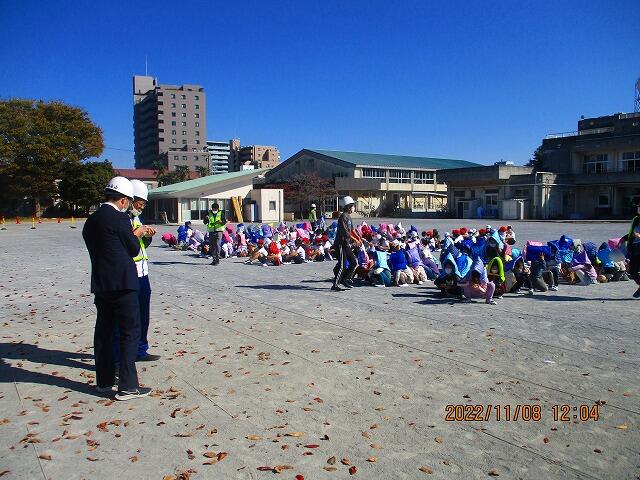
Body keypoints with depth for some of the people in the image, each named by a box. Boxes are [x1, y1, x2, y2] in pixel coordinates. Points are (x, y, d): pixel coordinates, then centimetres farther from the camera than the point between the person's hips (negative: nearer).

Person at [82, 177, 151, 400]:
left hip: (100, 284, 8)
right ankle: (127, 386, -1)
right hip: (122, 284, -8)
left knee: (103, 331, 15)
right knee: (130, 332, -2)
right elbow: (134, 250, -6)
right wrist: (136, 235, 13)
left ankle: (104, 381, 26)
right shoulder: (120, 219, -12)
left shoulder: (91, 221, 10)